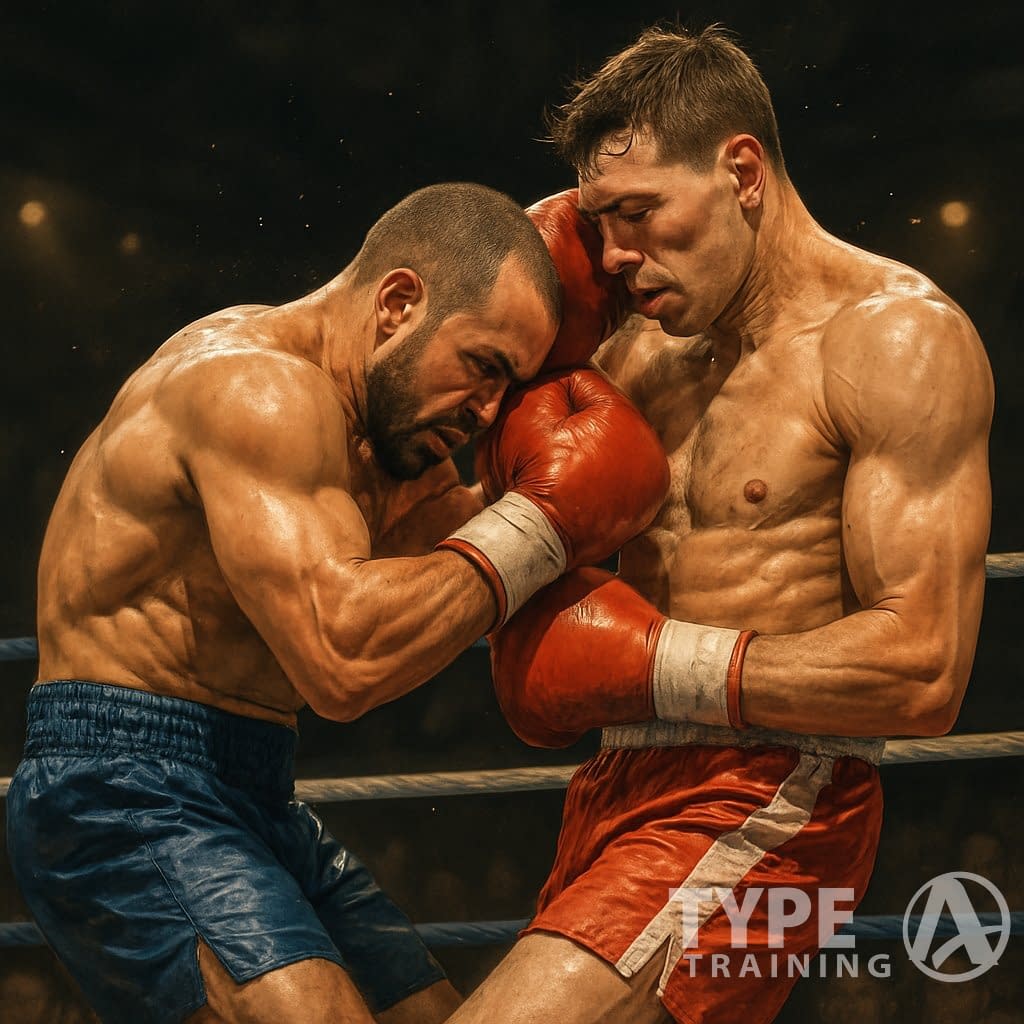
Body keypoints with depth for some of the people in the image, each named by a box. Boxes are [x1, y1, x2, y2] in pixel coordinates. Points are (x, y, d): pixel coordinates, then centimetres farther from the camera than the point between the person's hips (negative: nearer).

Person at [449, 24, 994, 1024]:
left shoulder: (896, 337, -9)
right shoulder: (641, 349, 14)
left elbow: (923, 671, -18)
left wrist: (655, 663, -15)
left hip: (762, 803, -8)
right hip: (618, 789, 8)